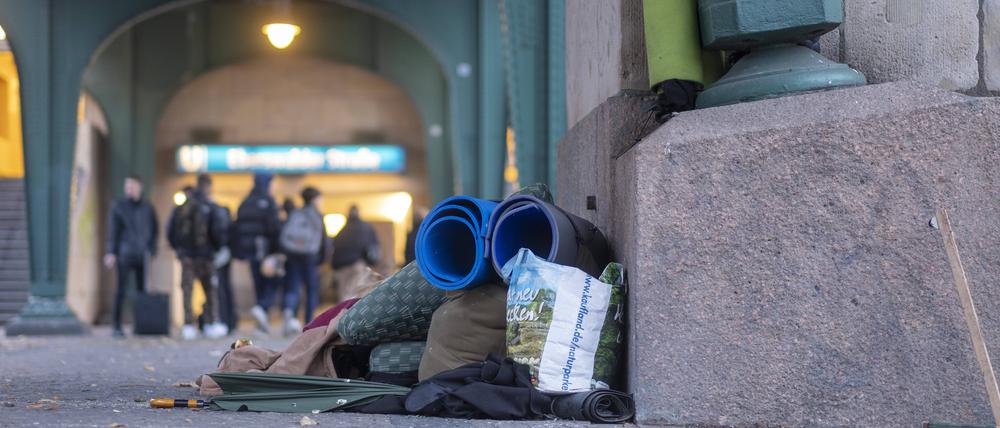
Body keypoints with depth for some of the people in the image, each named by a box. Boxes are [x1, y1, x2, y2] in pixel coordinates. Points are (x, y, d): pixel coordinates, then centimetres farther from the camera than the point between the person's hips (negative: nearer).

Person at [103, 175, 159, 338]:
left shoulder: (147, 208, 9)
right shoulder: (118, 206, 2)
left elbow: (154, 228, 16)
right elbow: (112, 230, -1)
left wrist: (151, 249, 6)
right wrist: (111, 252, -9)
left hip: (142, 255, 3)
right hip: (125, 254, -3)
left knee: (143, 290, 1)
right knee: (122, 289, -7)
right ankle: (116, 326, -5)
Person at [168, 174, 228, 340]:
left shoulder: (182, 207, 4)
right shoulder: (210, 208, -8)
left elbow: (170, 230, 6)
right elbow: (218, 231, -11)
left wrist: (178, 248, 18)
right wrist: (217, 246, 8)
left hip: (186, 255, 3)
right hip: (205, 255, -3)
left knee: (187, 290, 4)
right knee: (211, 291, 10)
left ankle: (188, 326, -3)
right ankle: (212, 324, 12)